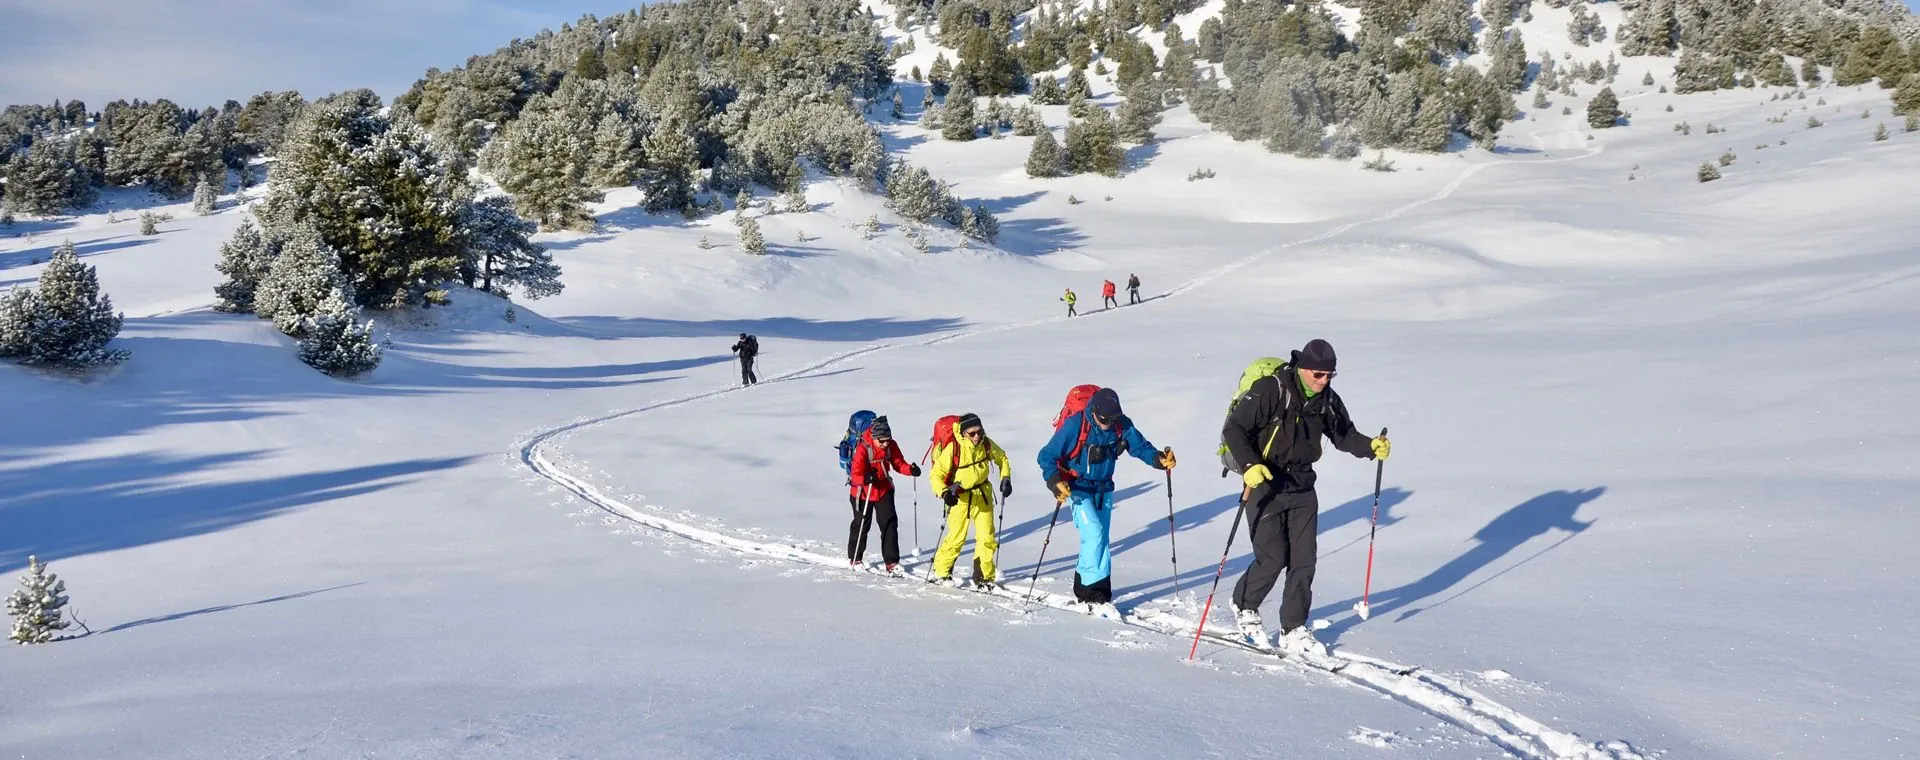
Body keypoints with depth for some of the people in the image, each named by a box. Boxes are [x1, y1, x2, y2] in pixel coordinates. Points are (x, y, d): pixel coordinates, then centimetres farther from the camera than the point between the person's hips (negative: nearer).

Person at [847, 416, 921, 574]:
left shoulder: (891, 446, -10)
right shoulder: (863, 449, -26)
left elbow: (899, 463, -1)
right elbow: (855, 474, -29)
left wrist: (911, 469, -21)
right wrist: (866, 478, -50)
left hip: (884, 490, 4)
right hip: (863, 492, -4)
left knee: (890, 523, -4)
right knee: (861, 525, 10)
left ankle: (892, 562, 2)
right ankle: (855, 558, 32)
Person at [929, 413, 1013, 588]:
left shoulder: (987, 444, -11)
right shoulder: (952, 449, -23)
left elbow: (1002, 458, 10)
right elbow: (936, 474, -17)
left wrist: (1005, 478, -1)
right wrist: (944, 493, -32)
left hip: (982, 495, 4)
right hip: (960, 496, -4)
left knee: (987, 537, 1)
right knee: (956, 537, -4)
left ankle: (984, 576, 15)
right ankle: (941, 572, 16)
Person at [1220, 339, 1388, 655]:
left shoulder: (1327, 400, 1)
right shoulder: (1270, 390, -19)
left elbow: (1344, 435, 15)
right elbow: (1233, 429, -17)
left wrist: (1371, 446, -4)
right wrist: (1249, 465, -30)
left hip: (1302, 488, 6)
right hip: (1264, 484, -6)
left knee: (1303, 560, 3)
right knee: (1273, 559, -9)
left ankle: (1294, 630, 16)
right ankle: (1244, 608, 19)